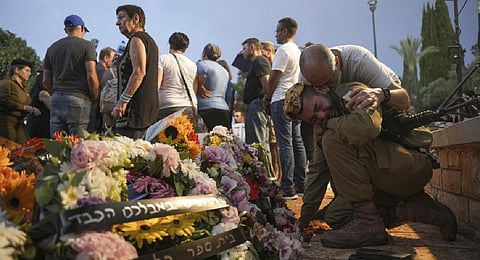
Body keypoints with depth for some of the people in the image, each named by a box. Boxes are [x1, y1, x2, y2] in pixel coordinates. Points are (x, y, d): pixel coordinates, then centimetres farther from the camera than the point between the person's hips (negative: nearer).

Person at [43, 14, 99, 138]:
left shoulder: (52, 48, 16)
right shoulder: (86, 45, 0)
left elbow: (46, 81, 14)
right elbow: (91, 76, -9)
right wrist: (95, 99, 2)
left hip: (56, 100, 5)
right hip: (78, 99, -5)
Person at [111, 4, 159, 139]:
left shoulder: (136, 38, -4)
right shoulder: (149, 40, 25)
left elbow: (139, 73, -19)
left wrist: (122, 101, -20)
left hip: (136, 108, -10)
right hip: (149, 110, 10)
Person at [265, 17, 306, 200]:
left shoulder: (283, 50, -9)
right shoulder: (298, 52, 19)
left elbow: (273, 77, -12)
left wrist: (268, 96, 3)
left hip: (281, 100, -9)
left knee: (285, 143, -10)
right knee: (297, 142, 9)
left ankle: (288, 188, -10)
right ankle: (301, 184, 14)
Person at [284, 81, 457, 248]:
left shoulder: (350, 93, -10)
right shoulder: (327, 131, 15)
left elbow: (368, 127, -33)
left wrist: (331, 123, -14)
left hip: (414, 162, -9)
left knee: (334, 140, -22)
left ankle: (368, 224, -18)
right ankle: (418, 210, 5)